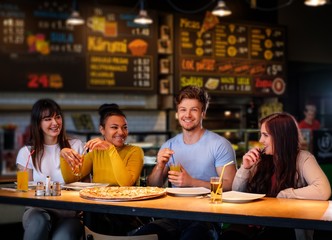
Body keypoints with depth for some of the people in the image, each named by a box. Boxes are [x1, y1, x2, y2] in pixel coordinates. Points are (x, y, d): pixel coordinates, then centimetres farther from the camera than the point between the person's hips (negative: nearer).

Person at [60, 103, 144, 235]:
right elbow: (70, 179, 4)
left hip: (124, 214, -3)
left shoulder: (135, 151, -2)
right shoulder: (95, 151, 12)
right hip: (96, 209, 3)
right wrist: (64, 156, -13)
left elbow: (126, 183, -20)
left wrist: (111, 150, -24)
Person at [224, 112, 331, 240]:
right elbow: (237, 192, 15)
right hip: (257, 222, 4)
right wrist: (245, 168, -4)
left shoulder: (302, 159, -5)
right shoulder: (262, 158, 8)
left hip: (289, 228, -3)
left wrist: (281, 195, -15)